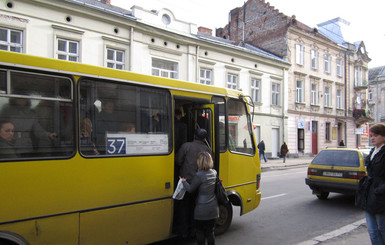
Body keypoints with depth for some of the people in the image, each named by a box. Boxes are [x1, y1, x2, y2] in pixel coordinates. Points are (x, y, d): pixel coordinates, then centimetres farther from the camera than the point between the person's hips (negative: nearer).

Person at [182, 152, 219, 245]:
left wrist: (184, 181, 7)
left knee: (199, 231, 12)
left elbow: (190, 189, -9)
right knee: (210, 231, 17)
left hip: (202, 210, -6)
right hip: (213, 209, 6)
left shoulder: (199, 175, -20)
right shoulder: (214, 173, 1)